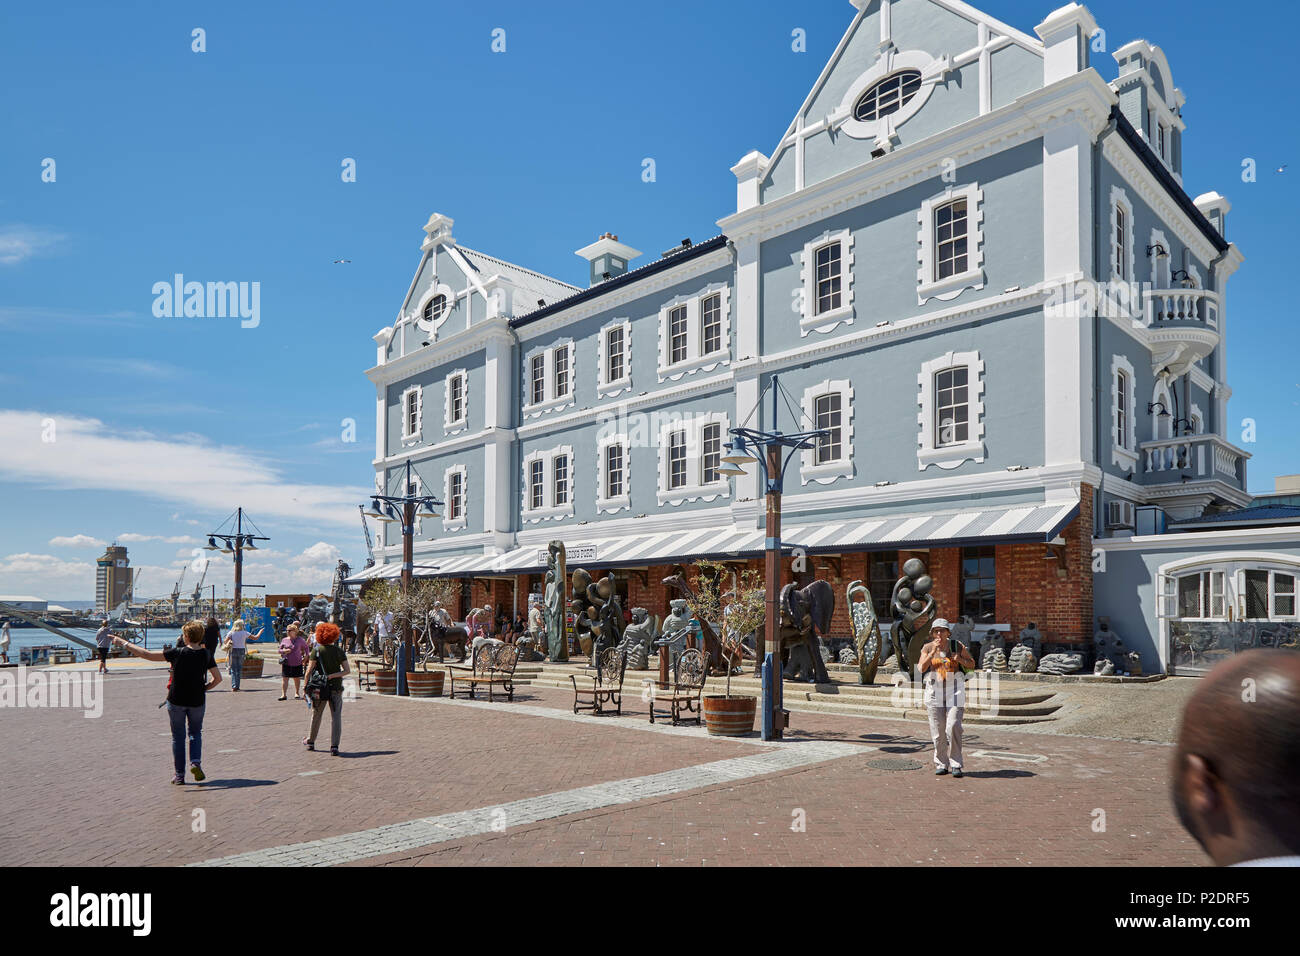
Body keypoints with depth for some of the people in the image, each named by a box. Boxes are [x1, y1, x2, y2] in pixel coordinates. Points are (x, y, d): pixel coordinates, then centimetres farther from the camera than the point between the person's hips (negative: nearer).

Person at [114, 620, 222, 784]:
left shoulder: (177, 653, -16)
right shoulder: (206, 654, -6)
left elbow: (146, 654, -14)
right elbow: (218, 678, -3)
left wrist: (123, 642, -5)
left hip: (176, 700, -2)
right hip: (197, 701, 2)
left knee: (178, 737, 11)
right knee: (196, 733, 21)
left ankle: (179, 775, 14)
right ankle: (196, 762, -1)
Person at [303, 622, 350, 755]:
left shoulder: (316, 649, -5)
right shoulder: (339, 650, 1)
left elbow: (310, 669, -10)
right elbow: (347, 670, -6)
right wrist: (332, 676, -9)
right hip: (336, 687, 0)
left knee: (316, 715, 17)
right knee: (336, 716, 1)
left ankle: (310, 742, 33)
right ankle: (334, 746, -7)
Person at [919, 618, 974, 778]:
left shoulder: (957, 646, 4)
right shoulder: (927, 648, 4)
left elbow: (972, 665, 10)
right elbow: (921, 668, -8)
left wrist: (960, 659, -10)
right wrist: (933, 652, -16)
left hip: (954, 689, -1)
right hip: (934, 690, 1)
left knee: (953, 727, -12)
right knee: (938, 730, 1)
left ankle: (955, 765, -1)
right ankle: (941, 764, 14)